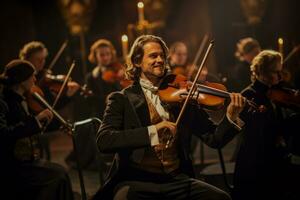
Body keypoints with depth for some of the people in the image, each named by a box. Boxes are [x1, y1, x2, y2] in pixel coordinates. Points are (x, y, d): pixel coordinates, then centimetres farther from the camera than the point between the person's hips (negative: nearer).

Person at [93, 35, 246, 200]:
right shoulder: (121, 99, 5)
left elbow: (214, 139, 9)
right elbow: (103, 141, -11)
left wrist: (231, 117, -11)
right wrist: (151, 131, -21)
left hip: (177, 180, 3)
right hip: (136, 180, -2)